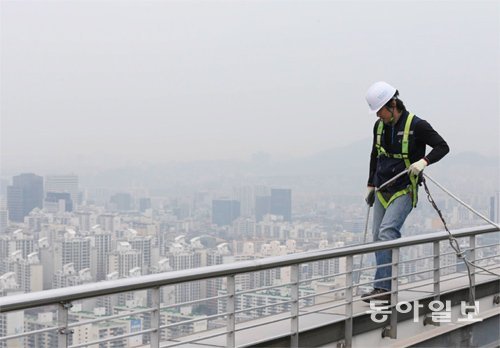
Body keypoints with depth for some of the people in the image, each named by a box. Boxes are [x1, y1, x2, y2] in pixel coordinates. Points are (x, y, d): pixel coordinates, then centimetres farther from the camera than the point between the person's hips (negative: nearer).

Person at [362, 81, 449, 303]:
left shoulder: (416, 125, -12)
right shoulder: (379, 126, 8)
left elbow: (443, 147, -11)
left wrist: (424, 161, -29)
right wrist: (371, 185, 22)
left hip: (404, 190, -7)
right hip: (383, 191, 7)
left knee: (387, 231, -22)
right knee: (378, 238, 4)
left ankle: (383, 287, -24)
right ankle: (384, 289, 10)